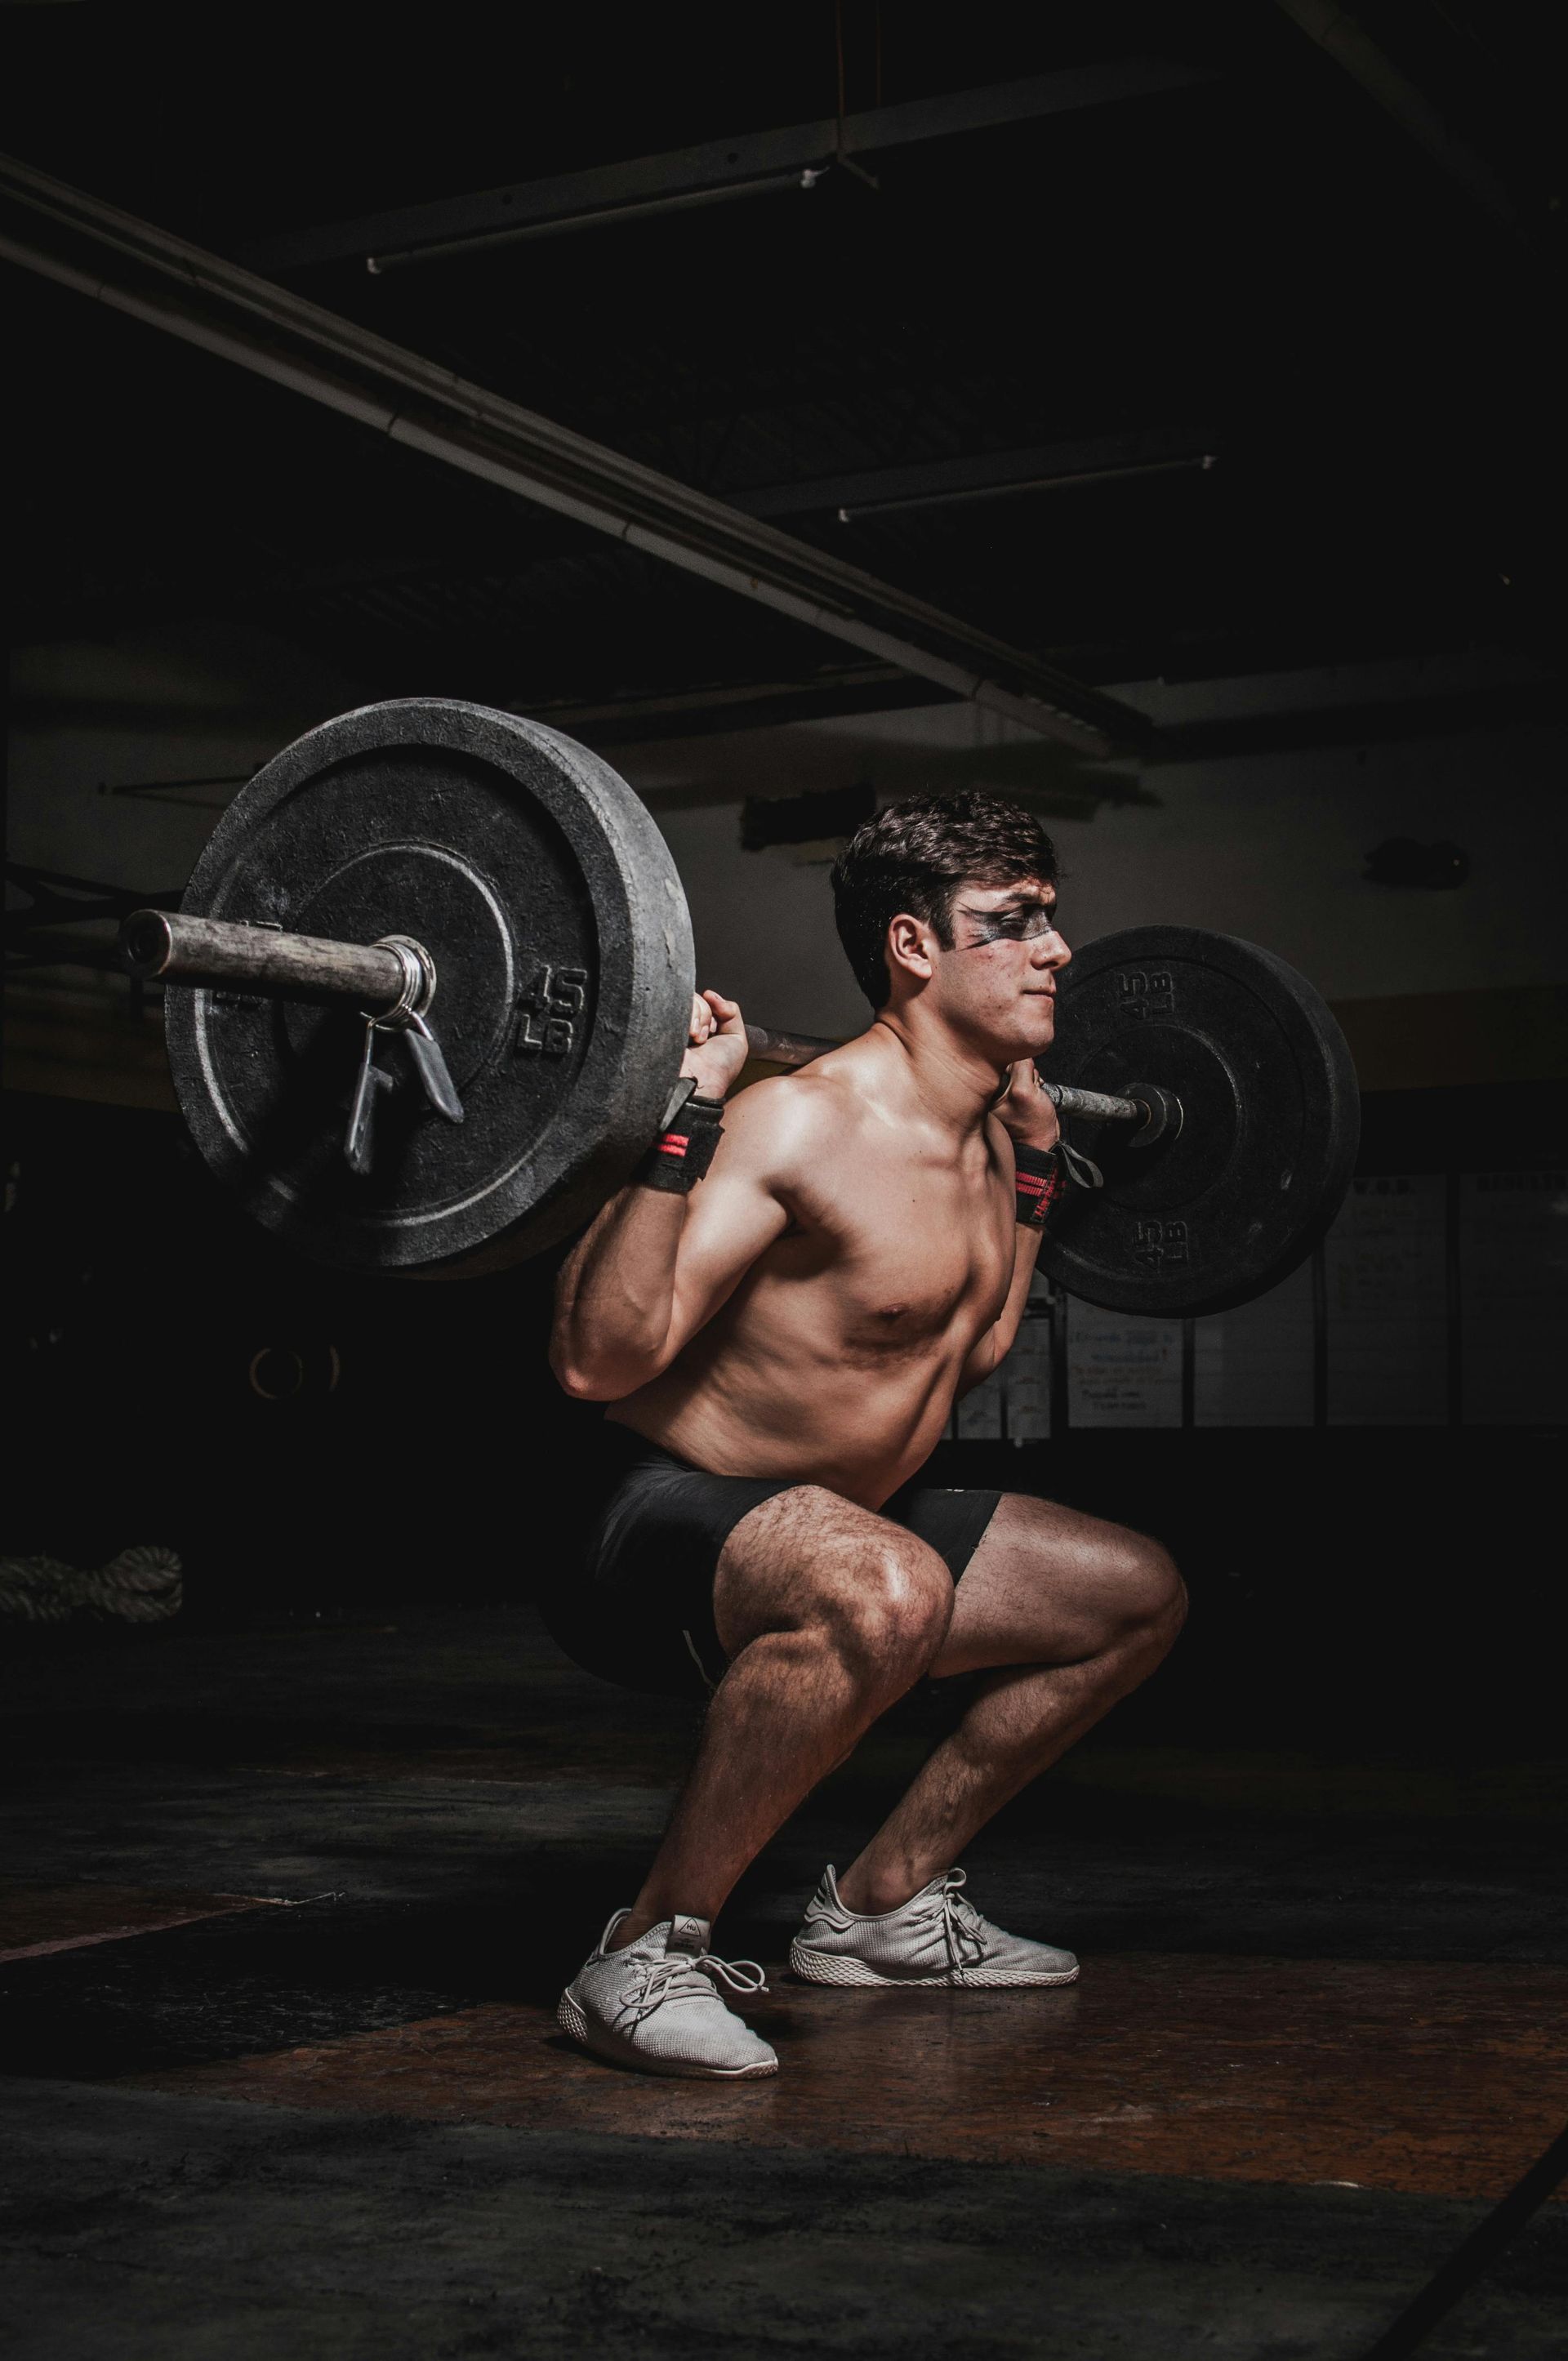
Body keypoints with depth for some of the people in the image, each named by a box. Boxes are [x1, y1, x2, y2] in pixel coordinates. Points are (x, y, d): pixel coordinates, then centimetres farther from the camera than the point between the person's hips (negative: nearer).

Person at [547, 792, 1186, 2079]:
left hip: (829, 1518, 10)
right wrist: (680, 1115, -36)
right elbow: (598, 1358, -31)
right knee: (887, 1593, -42)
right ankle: (646, 1955, -21)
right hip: (659, 1525, -10)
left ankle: (883, 1904, 21)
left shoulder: (976, 1138, 6)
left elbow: (973, 1352, 23)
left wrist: (1032, 1164, 21)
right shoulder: (804, 1125, -23)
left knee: (1137, 1594, 16)